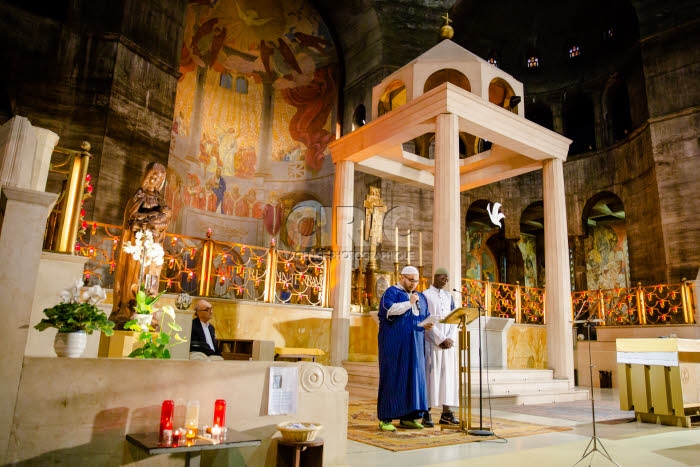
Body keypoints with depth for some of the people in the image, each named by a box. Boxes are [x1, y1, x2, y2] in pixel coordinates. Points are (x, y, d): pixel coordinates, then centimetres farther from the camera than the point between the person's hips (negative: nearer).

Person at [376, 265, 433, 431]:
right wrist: (410, 302, -12)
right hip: (395, 343, -6)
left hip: (414, 345, 6)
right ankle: (385, 418, 1)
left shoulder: (420, 296, 20)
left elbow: (425, 317, 18)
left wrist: (427, 325, -4)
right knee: (393, 377, -5)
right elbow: (389, 309, -18)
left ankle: (407, 417, 10)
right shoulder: (392, 292, 1)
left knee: (414, 377, 3)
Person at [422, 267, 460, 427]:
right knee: (431, 374, -5)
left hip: (448, 342, 5)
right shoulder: (425, 295, -2)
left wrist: (450, 338, -6)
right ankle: (427, 413, -1)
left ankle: (446, 413, 9)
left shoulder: (448, 296, 15)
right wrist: (440, 340, -13)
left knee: (448, 374, 4)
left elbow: (454, 319, 9)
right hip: (432, 341, -5)